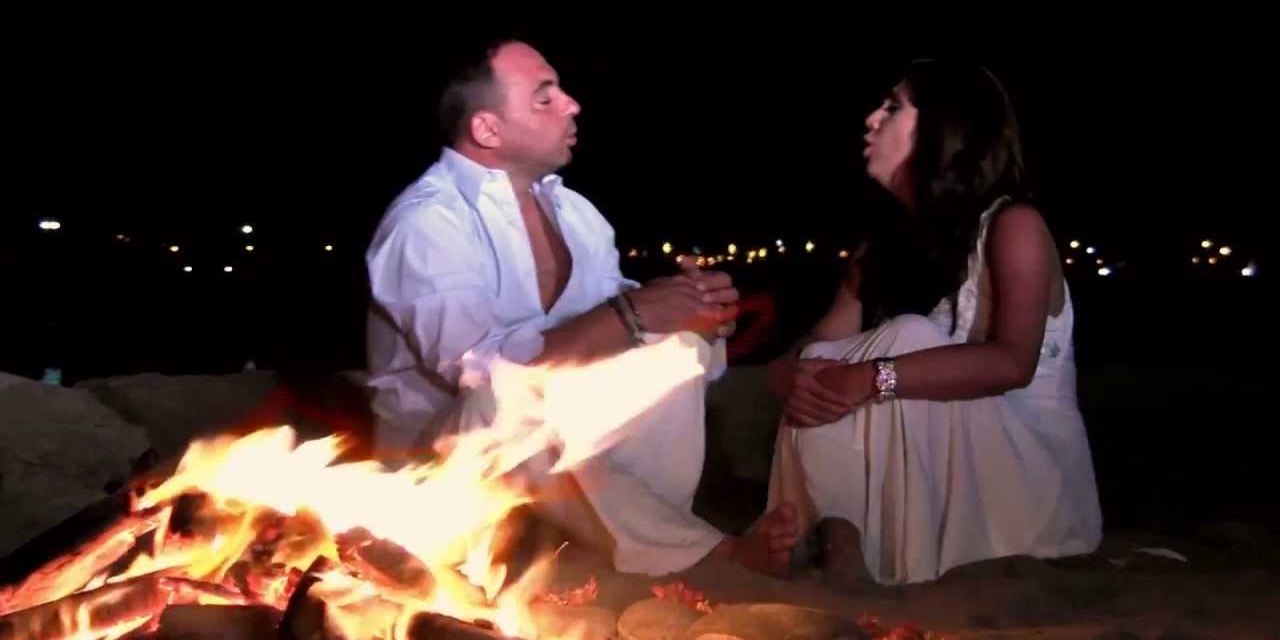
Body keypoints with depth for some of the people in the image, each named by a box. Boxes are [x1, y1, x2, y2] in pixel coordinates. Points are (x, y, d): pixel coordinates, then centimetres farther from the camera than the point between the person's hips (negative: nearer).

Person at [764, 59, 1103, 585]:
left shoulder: (1013, 226, -12)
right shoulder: (881, 245, 7)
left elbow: (1013, 362, -29)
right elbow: (815, 352, -4)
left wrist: (875, 378, -37)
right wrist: (790, 374, -28)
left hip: (1030, 477, -5)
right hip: (934, 479, 5)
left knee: (911, 342, -27)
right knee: (818, 379, -16)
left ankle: (896, 563, -24)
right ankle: (839, 543, -25)